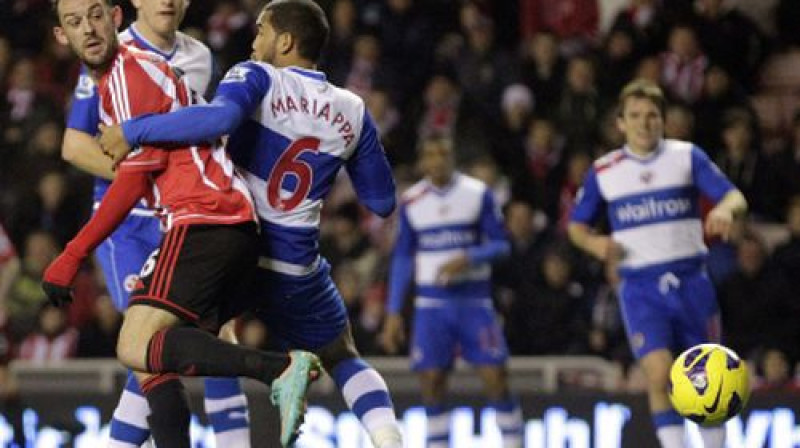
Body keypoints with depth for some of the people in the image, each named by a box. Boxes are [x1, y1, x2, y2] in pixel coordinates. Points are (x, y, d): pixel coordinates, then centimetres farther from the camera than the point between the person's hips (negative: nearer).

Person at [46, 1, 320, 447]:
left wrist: (72, 257, -5)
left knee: (136, 349, -19)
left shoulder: (131, 72, -4)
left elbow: (134, 178, -7)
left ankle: (282, 368, -29)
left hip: (202, 221, -10)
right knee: (152, 366, 8)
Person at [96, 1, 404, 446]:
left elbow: (219, 116, -30)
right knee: (344, 360, 23)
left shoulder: (258, 79, -7)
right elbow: (383, 202, 13)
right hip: (297, 268, 3)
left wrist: (133, 131, -24)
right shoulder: (353, 112, 6)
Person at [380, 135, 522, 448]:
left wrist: (467, 259, -20)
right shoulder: (411, 202, 4)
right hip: (431, 302, 2)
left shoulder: (478, 194, -2)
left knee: (496, 379, -8)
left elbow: (501, 244, -1)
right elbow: (402, 259, 10)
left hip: (474, 301, -2)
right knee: (431, 383, -3)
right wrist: (393, 313, 6)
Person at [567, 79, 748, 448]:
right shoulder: (603, 172, 5)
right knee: (658, 374, -19)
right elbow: (576, 225, 15)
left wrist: (724, 210, -29)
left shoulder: (687, 156, 2)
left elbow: (736, 197, -5)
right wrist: (594, 243, -8)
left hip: (691, 281, 1)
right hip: (641, 289, -1)